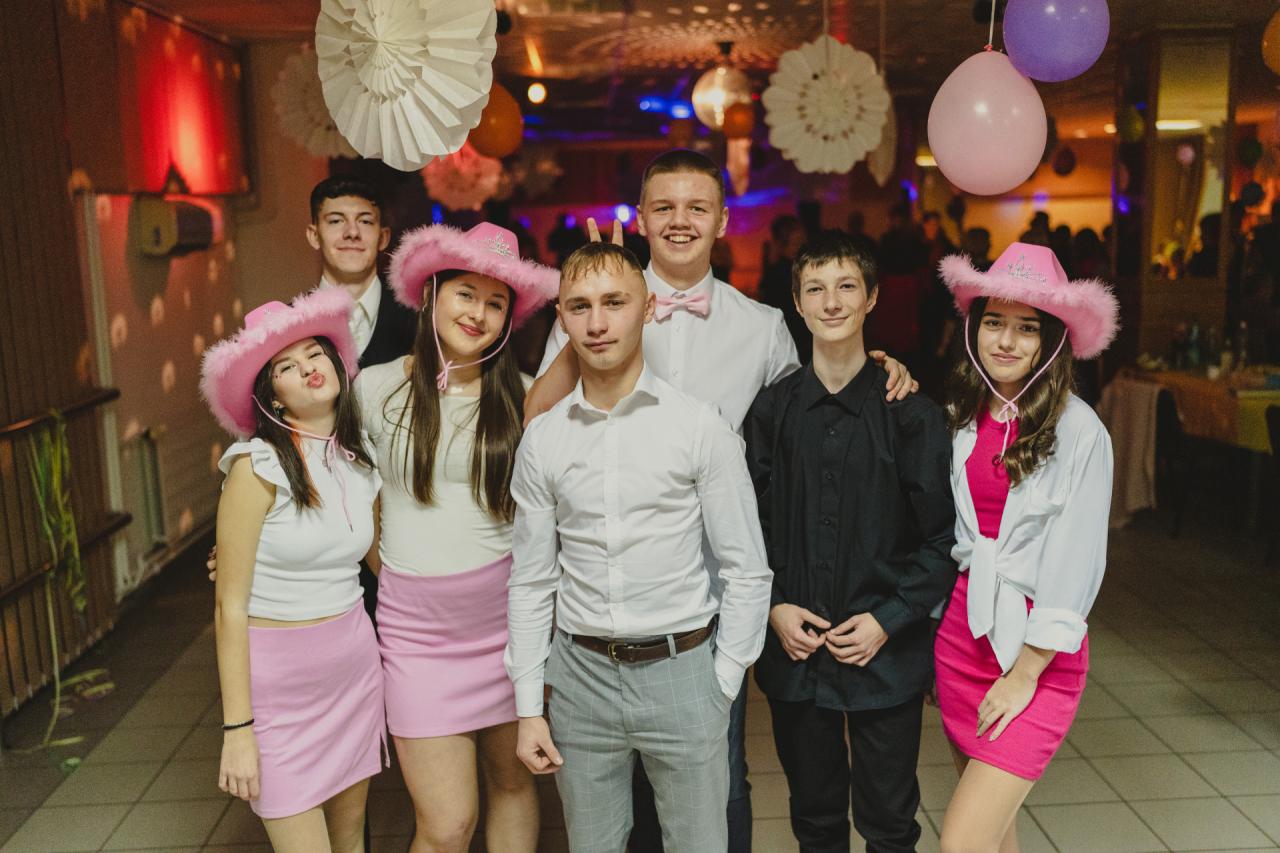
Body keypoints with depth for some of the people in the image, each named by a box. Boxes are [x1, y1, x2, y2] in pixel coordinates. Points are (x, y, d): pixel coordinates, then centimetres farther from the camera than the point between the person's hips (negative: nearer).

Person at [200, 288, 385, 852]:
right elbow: (230, 606, -13)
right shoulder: (258, 465, -14)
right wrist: (237, 730, -14)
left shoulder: (360, 461, 4)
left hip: (354, 662, 6)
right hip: (277, 676, -5)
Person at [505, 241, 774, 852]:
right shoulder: (543, 440, 1)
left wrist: (721, 688, -4)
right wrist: (528, 707, 4)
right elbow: (531, 582, 5)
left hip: (680, 668, -2)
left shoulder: (701, 427, -7)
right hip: (581, 671, 3)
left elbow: (746, 571, -3)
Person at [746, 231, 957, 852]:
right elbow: (750, 523, 5)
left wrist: (889, 619, -10)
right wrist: (774, 607, -5)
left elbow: (943, 534, -4)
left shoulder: (911, 412, -6)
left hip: (887, 654, -2)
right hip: (794, 649, 2)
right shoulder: (772, 410, 1)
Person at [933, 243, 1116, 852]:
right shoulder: (957, 415, 1)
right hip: (961, 627, 5)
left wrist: (1026, 674, -10)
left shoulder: (1078, 431, -12)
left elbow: (1074, 564, -12)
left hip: (1038, 649, -4)